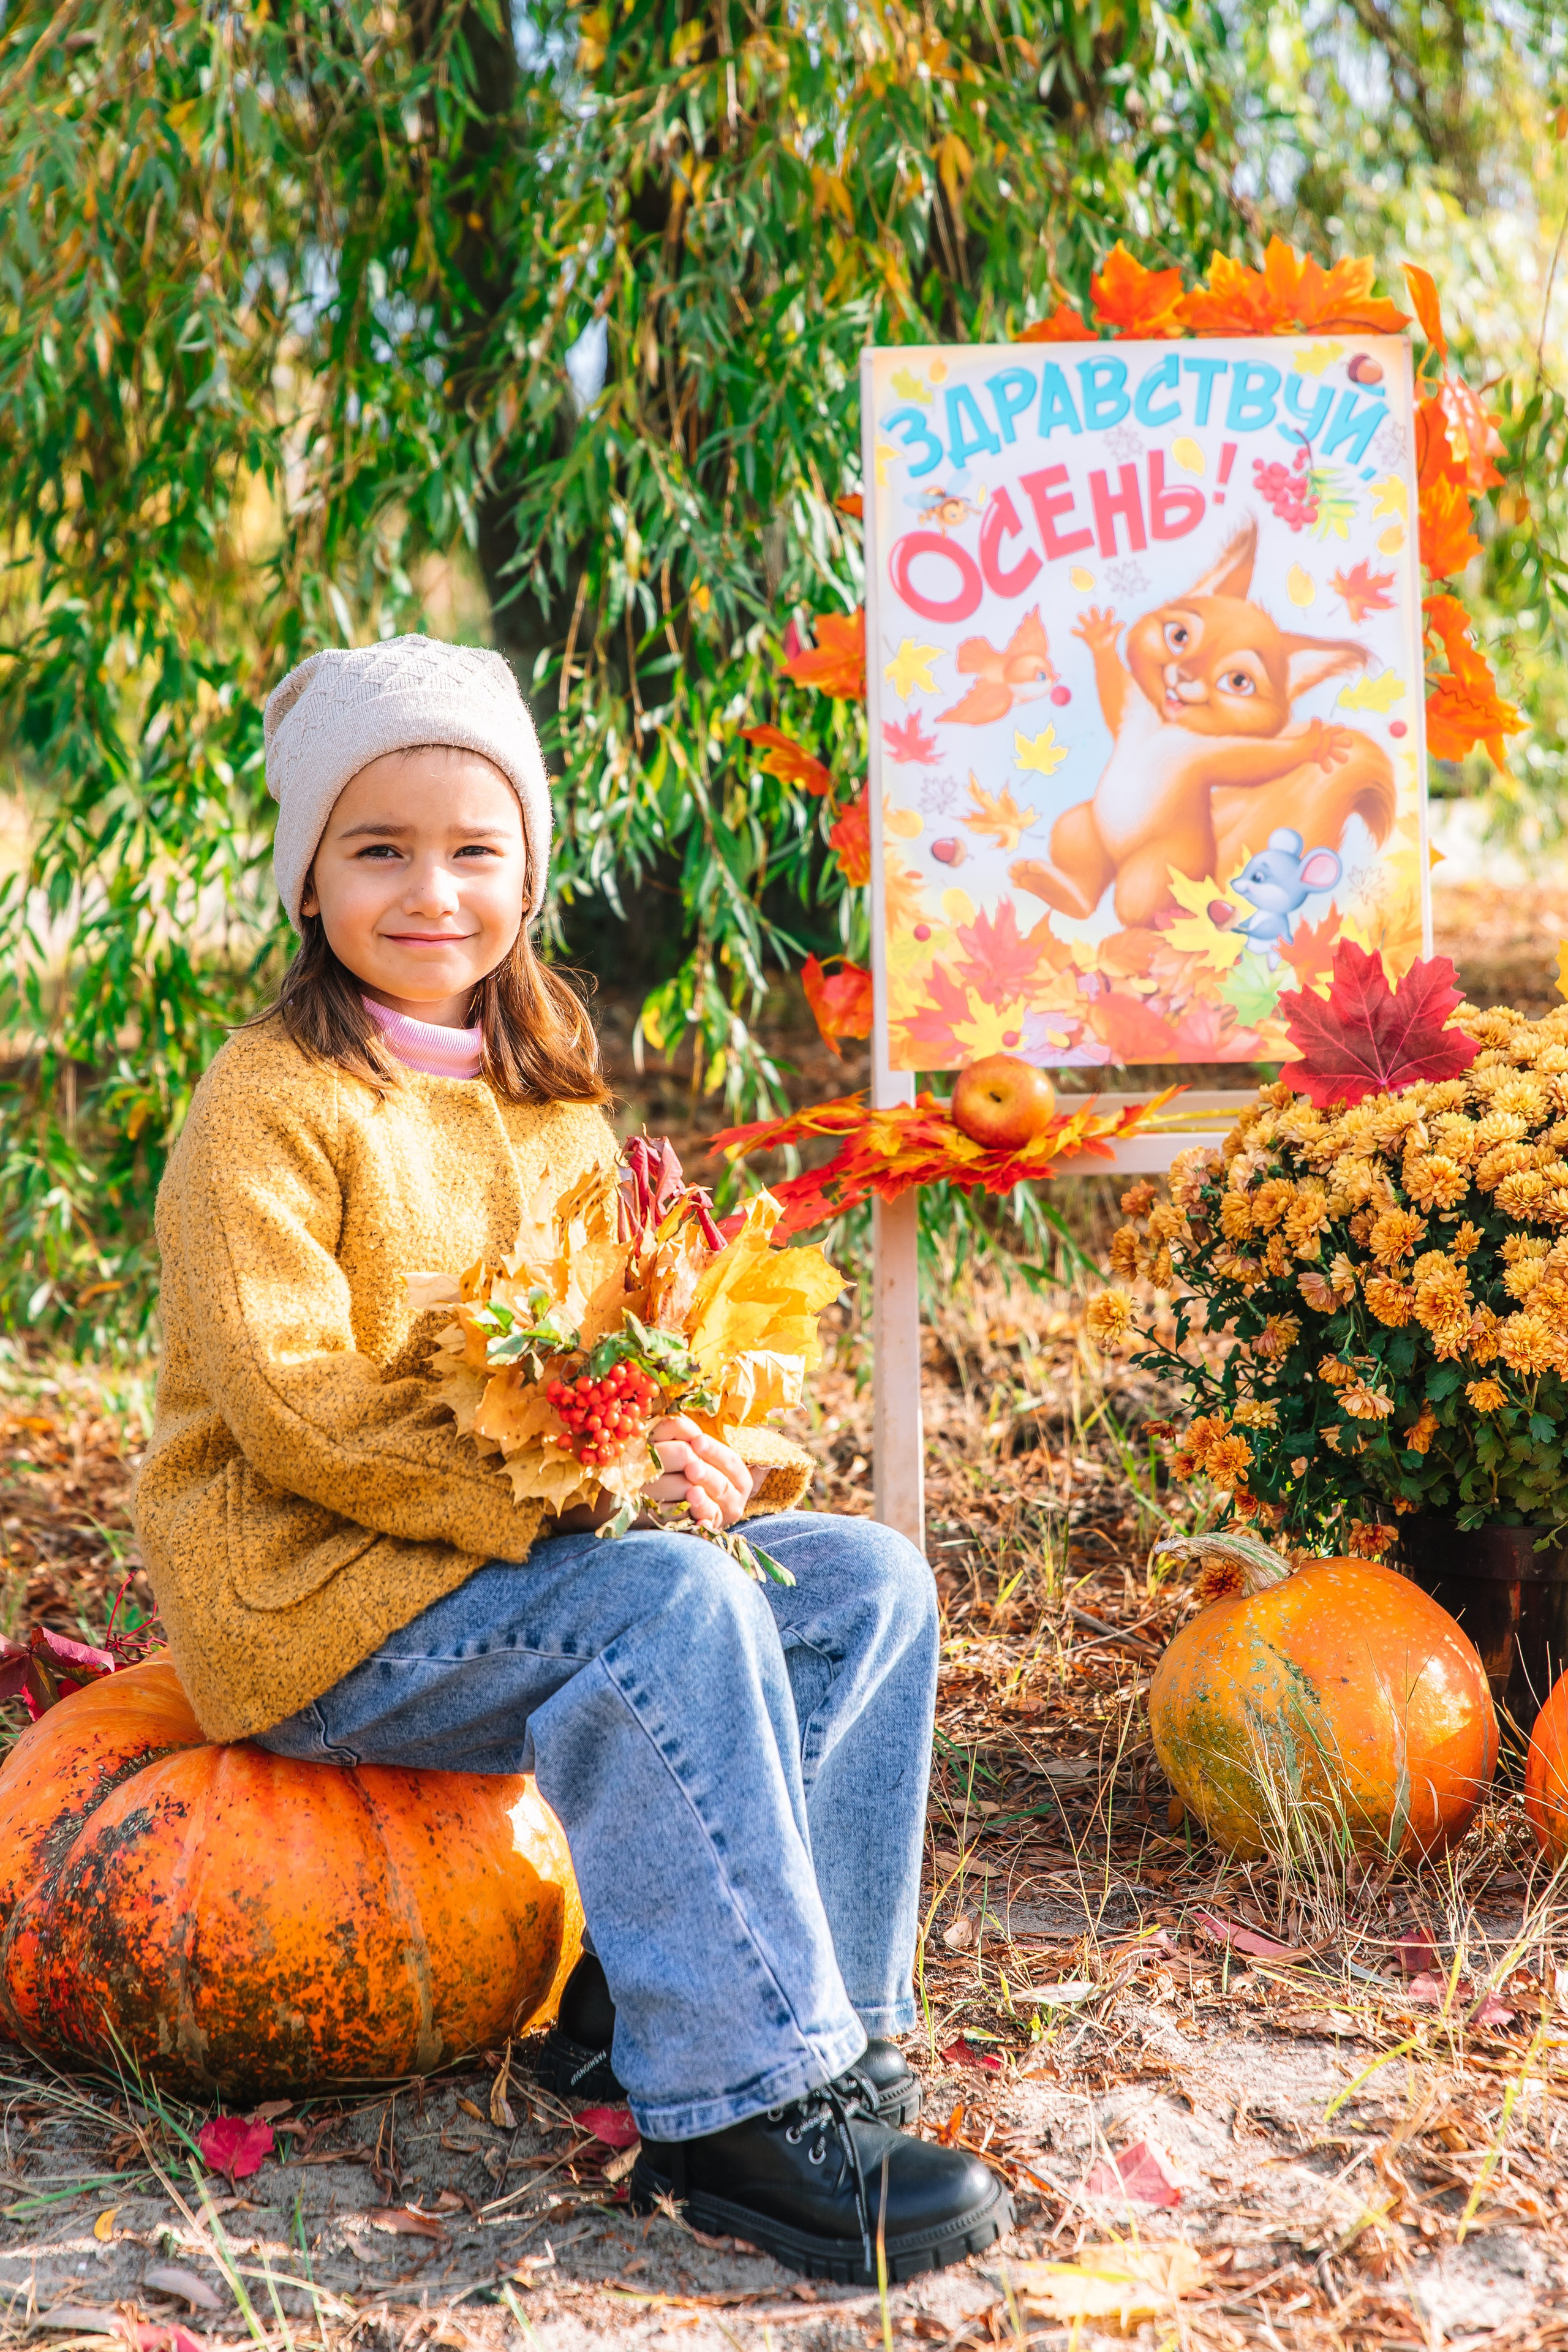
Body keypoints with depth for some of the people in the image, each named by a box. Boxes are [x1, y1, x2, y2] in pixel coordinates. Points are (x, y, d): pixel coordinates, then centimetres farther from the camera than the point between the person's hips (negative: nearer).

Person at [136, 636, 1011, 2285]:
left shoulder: (547, 1099, 15)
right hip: (306, 1596, -8)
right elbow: (289, 1402, -20)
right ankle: (745, 2112, -23)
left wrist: (717, 1455, -9)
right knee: (676, 1607, -31)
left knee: (870, 1582, -6)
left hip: (538, 1551, 8)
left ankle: (730, 2008, -7)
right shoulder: (270, 1104, -10)